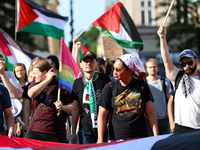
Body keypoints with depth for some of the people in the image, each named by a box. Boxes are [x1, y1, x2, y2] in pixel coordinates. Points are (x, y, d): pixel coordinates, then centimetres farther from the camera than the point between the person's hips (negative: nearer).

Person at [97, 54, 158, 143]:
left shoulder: (142, 86, 5)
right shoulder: (110, 88, 3)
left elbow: (150, 112, 8)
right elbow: (102, 114, 3)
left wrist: (156, 136, 2)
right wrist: (100, 140, -4)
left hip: (140, 138, 1)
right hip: (116, 139, -1)